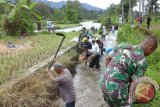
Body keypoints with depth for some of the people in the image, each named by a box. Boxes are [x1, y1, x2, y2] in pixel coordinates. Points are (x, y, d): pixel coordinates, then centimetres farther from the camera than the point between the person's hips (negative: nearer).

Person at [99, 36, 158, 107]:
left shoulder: (123, 46, 5)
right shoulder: (142, 62, -12)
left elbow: (108, 58, 13)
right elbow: (132, 81, -4)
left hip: (104, 82, 7)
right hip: (117, 90, -7)